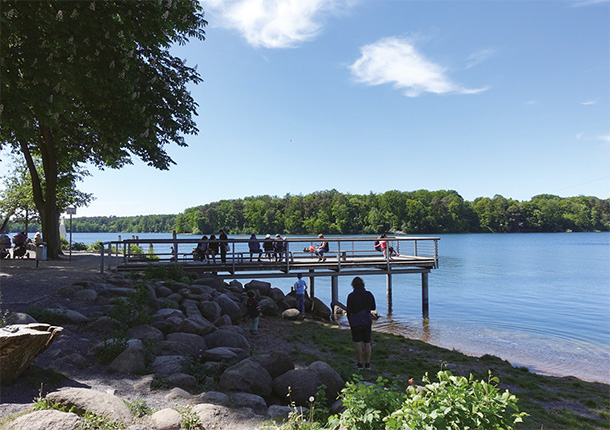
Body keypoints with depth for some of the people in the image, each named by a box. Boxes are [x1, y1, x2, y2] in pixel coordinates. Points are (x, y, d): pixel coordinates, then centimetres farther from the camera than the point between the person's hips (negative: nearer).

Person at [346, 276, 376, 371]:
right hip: (367, 321, 3)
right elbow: (373, 307, 9)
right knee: (367, 343, 10)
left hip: (355, 322, -2)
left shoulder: (351, 296, -11)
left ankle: (360, 364, 11)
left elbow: (349, 311, -5)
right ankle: (367, 364, 15)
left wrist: (350, 322, 10)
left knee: (358, 343, 7)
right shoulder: (369, 294, -3)